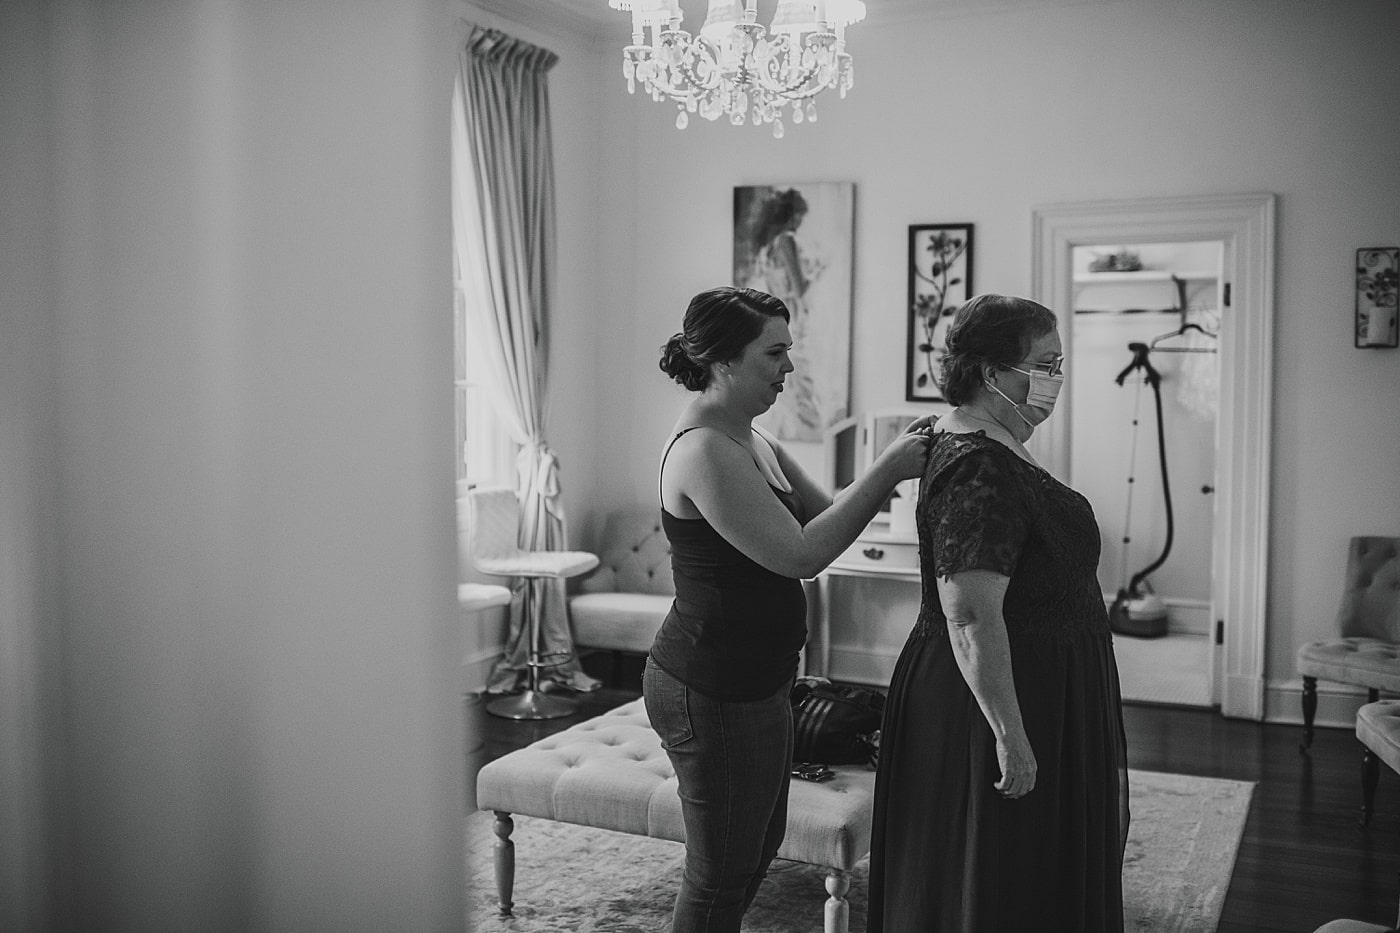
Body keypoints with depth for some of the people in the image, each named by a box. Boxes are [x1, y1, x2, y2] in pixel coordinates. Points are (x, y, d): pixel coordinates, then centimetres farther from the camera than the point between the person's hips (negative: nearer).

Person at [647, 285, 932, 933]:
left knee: (761, 841, 24)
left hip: (753, 681, 10)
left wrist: (893, 466, -5)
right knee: (722, 870, 5)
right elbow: (802, 553, -26)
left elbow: (824, 512, 11)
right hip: (712, 693, -10)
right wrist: (887, 470, -21)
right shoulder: (703, 450, -23)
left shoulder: (753, 440, 10)